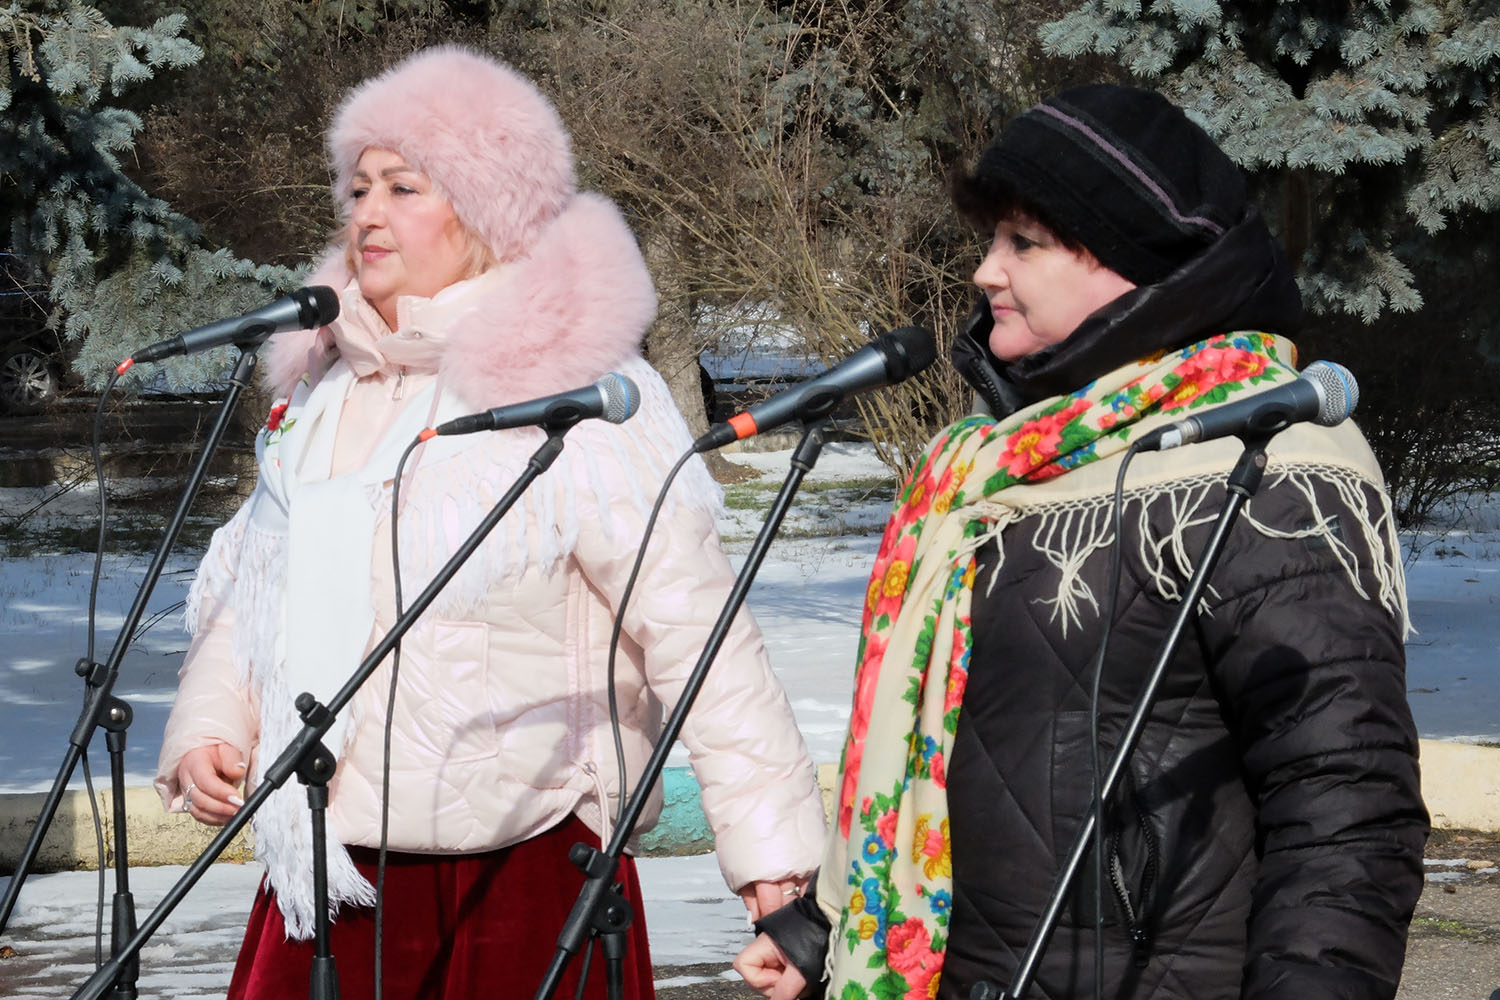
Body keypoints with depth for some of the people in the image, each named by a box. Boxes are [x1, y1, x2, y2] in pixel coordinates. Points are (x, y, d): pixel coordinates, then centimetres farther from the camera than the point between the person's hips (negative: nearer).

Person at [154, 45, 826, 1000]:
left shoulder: (577, 398, -10)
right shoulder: (324, 389, 11)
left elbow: (695, 627, -15)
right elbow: (249, 592, 21)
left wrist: (770, 844, -20)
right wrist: (209, 730, 3)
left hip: (522, 883, -6)